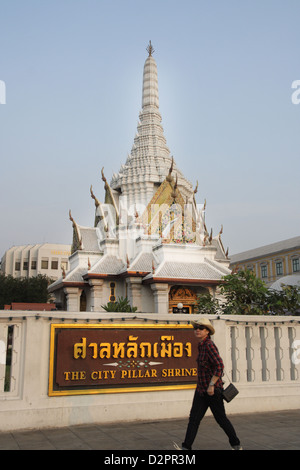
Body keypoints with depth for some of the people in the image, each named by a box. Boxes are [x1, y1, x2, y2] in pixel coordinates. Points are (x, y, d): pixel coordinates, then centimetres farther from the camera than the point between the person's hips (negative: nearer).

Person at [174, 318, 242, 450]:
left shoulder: (209, 345, -19)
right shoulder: (201, 345, 8)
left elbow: (219, 366, -26)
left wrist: (211, 385, -23)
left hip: (213, 390, -8)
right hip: (201, 389, 8)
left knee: (221, 418, 8)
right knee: (194, 417, 0)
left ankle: (236, 444, 27)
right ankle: (186, 447, 0)